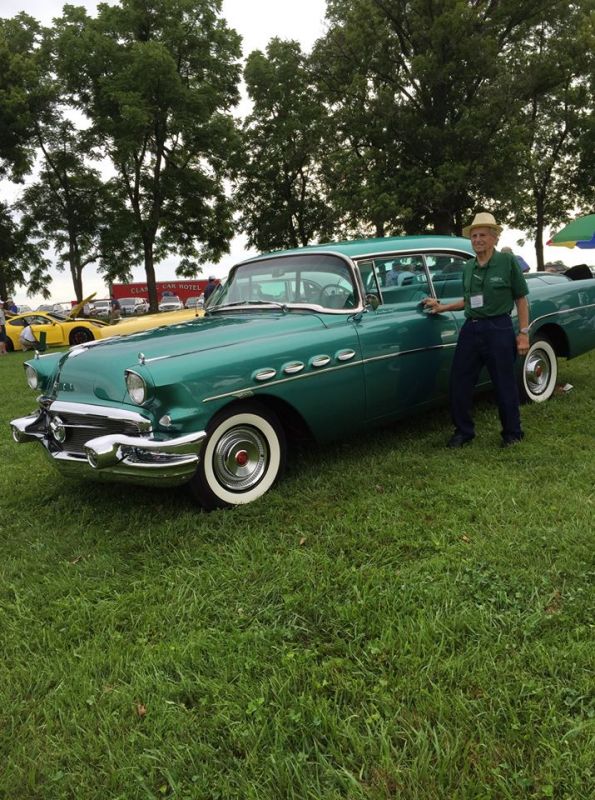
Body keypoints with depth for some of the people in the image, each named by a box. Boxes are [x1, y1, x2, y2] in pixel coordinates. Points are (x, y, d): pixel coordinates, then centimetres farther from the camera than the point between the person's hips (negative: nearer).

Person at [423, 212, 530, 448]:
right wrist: (442, 307, 11)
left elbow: (521, 299, -1)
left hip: (498, 329, -5)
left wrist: (524, 333, -6)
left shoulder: (507, 261, -4)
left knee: (504, 384, 4)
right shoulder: (468, 267, 11)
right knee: (459, 382, 5)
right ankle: (463, 431, 20)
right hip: (470, 329, 5)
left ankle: (512, 433, 22)